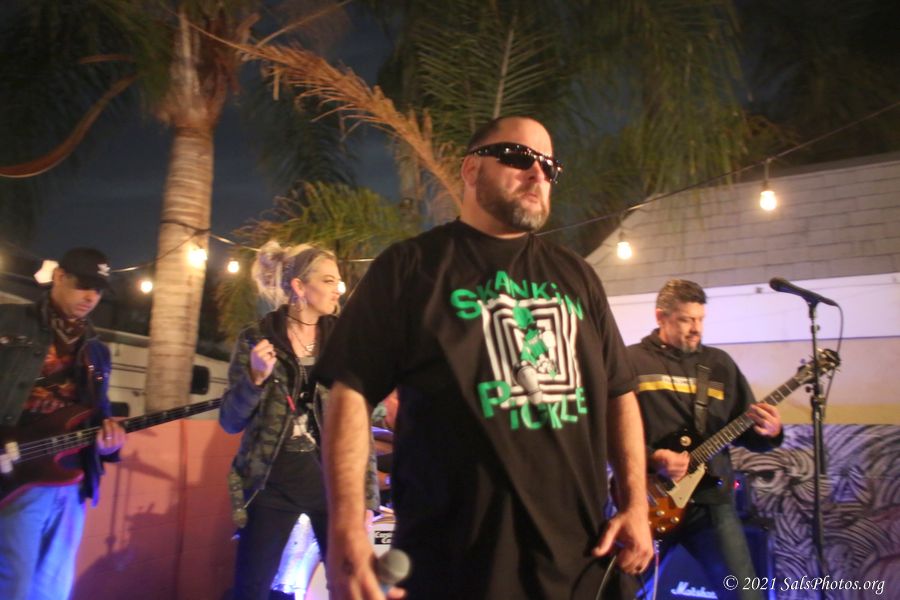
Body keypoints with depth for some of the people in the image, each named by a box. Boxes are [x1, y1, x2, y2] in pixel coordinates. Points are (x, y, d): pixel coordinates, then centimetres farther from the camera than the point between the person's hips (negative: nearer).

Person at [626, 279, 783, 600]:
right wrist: (650, 459, -19)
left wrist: (770, 432, -10)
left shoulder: (719, 363, 11)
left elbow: (746, 431, 12)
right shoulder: (630, 361, -1)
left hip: (711, 499, 3)